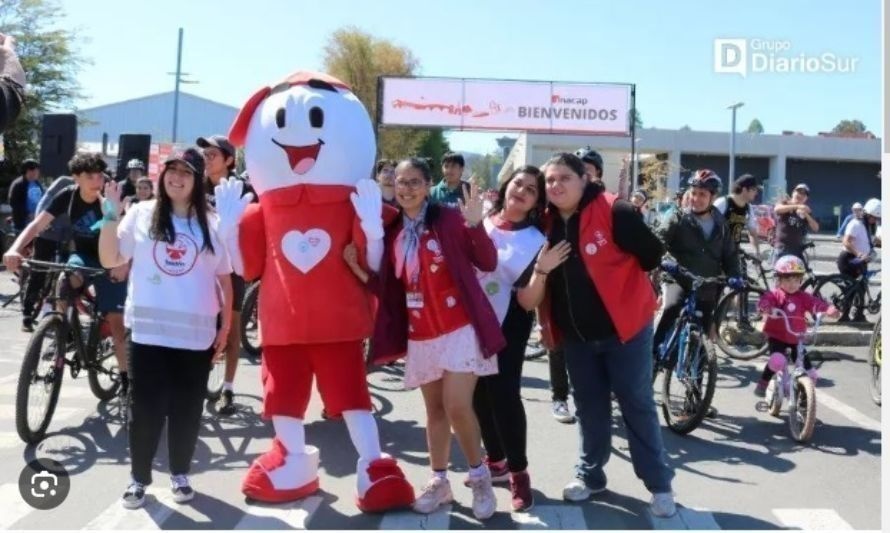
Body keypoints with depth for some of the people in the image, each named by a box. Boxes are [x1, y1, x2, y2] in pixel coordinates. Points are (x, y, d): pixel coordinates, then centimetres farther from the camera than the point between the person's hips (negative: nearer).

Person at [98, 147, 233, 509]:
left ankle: (180, 474, 25)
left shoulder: (211, 225, 4)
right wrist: (112, 214, -7)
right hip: (149, 330, 0)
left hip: (197, 334, 0)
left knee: (187, 409, 9)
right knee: (146, 408, 4)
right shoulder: (142, 214, 4)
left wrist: (226, 324, 3)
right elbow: (110, 260, 2)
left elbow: (225, 278, 8)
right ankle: (138, 477, 18)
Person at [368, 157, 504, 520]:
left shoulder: (449, 219, -8)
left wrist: (476, 225, -25)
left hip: (460, 329, -5)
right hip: (420, 335, 5)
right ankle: (439, 480, 25)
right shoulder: (391, 230, 6)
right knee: (434, 409, 13)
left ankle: (479, 475, 11)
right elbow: (386, 286, 10)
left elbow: (488, 264, -11)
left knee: (457, 407, -11)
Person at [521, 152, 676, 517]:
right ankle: (590, 473, 31)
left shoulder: (614, 213, -16)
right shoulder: (547, 223, 2)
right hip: (575, 335, 5)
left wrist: (620, 289, -3)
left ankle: (659, 483, 17)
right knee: (589, 406, 16)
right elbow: (540, 283, 14)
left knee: (637, 405, 4)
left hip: (624, 327, -5)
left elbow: (652, 255, -11)